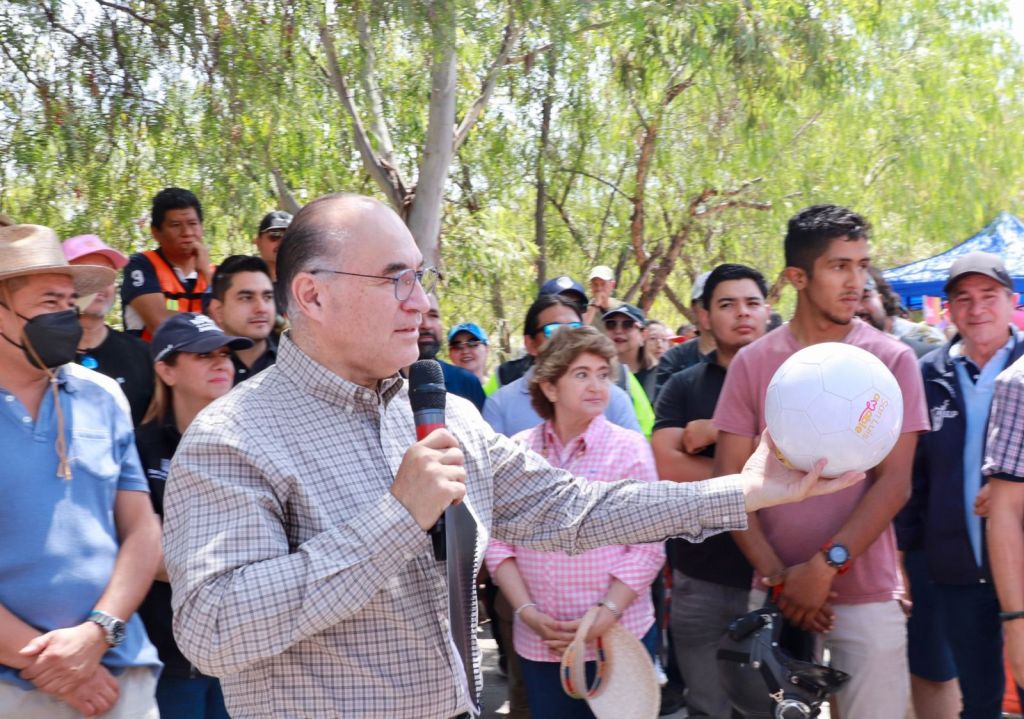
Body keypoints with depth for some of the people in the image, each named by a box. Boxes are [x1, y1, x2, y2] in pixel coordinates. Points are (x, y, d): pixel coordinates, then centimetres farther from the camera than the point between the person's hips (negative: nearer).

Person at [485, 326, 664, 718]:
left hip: (617, 638, -2)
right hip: (538, 644, 2)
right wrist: (527, 612, -7)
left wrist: (603, 619, -14)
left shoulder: (629, 447, -5)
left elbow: (647, 548, -7)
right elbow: (497, 540, 4)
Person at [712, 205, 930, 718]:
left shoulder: (893, 361, -3)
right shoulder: (753, 363, 1)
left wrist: (826, 565, -16)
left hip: (868, 595, -1)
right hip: (777, 592, 1)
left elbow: (894, 482, -8)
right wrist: (776, 574, -10)